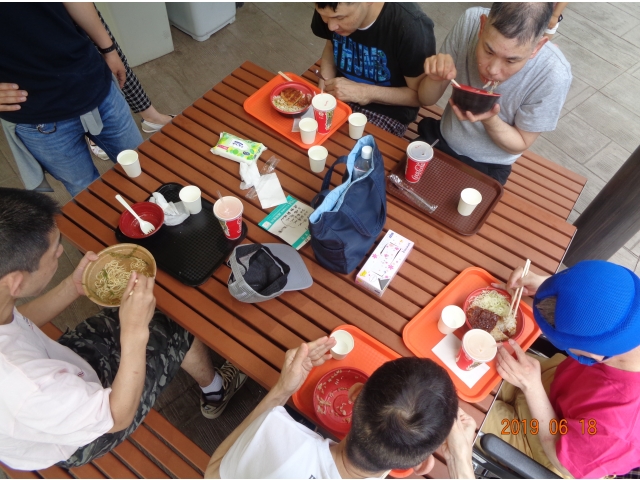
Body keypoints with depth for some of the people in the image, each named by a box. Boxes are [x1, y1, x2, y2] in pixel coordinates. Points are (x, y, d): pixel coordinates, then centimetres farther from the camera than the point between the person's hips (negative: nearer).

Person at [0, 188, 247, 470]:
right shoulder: (25, 389, -47)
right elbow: (119, 416, -28)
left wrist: (72, 287, -10)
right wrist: (135, 330, -34)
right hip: (72, 443, -6)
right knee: (175, 332, -1)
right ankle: (216, 390, 34)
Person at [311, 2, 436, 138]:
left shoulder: (412, 27, -28)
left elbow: (421, 95, -16)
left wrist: (364, 92, -25)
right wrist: (323, 92, -11)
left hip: (387, 112, -4)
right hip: (339, 95, 4)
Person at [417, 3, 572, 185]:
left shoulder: (553, 75, -27)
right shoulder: (471, 21, -19)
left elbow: (520, 145, -11)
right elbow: (426, 100, -8)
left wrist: (490, 120, -30)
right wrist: (435, 78, -29)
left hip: (487, 169, -3)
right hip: (441, 141, 3)